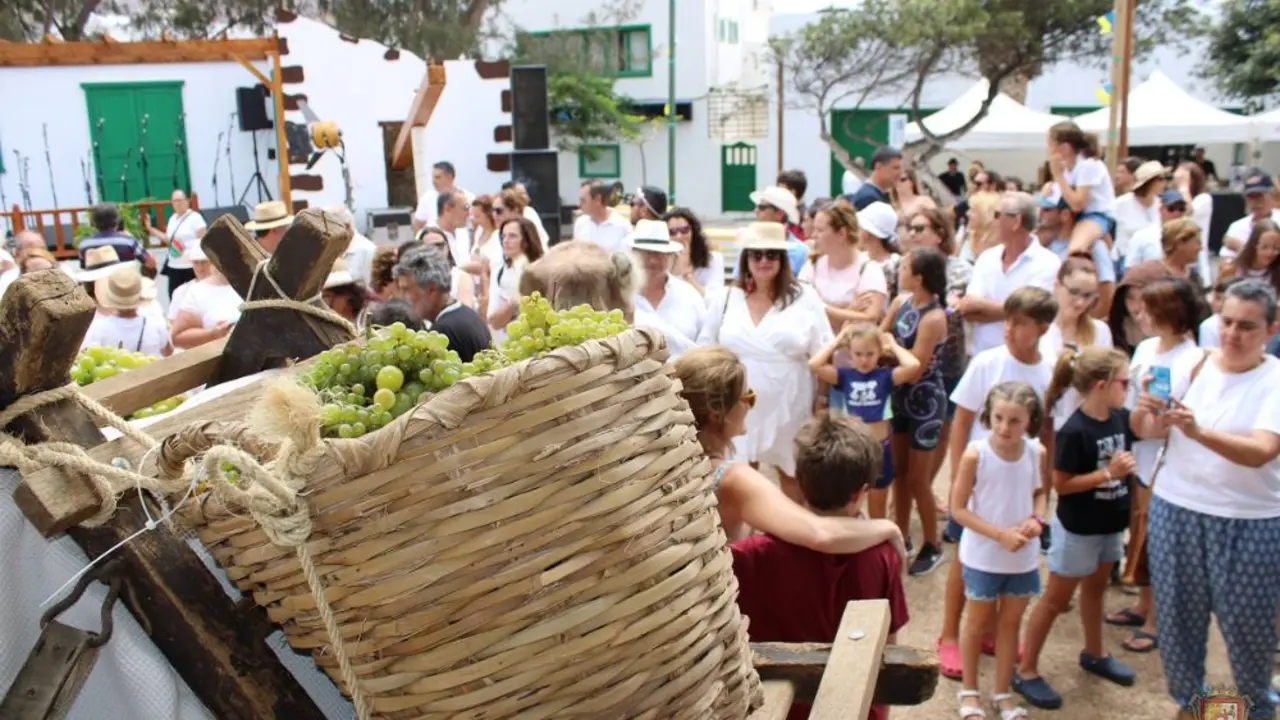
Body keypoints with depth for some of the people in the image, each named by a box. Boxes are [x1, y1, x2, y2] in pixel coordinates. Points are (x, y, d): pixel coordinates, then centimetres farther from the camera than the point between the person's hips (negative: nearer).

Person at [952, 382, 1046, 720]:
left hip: (1023, 558, 3)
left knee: (1011, 622, 18)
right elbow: (958, 508, -16)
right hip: (983, 556, -3)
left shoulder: (1037, 452, -10)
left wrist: (1037, 519, -13)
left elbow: (1040, 492, 8)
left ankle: (1003, 693, 36)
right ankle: (969, 691, 34)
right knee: (979, 622, 14)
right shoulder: (975, 454, -22)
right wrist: (1000, 534, -24)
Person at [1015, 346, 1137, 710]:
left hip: (1110, 524, 8)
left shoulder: (1121, 418, -4)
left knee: (1096, 587, 25)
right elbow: (1060, 484, -23)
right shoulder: (1074, 431, -26)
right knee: (1056, 598, 3)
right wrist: (1108, 473, -26)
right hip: (1077, 528, -7)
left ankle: (1095, 654, 45)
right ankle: (1026, 670, 14)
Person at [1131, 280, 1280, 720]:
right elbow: (1148, 431, -6)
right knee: (1177, 618, 14)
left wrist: (1198, 431, -40)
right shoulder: (1192, 365, -2)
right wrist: (1144, 410, -29)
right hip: (1175, 512, 3)